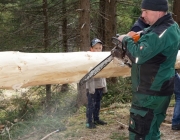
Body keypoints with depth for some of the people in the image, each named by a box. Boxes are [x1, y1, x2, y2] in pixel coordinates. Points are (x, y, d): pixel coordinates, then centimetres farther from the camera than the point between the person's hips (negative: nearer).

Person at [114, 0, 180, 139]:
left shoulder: (164, 33, -24)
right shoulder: (167, 25, 9)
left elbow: (139, 54, -28)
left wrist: (126, 39, -11)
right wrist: (137, 35, 8)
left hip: (152, 93, -10)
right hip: (153, 89, 10)